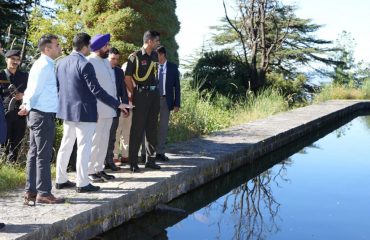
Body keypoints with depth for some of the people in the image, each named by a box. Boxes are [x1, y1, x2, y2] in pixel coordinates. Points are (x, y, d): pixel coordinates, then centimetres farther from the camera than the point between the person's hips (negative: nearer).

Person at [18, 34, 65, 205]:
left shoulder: (42, 64, 17)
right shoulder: (45, 65, -14)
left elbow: (33, 89, 15)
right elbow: (35, 90, -15)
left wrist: (27, 106, 8)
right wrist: (28, 107, -3)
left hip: (37, 114, 10)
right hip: (44, 114, -10)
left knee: (34, 153, 11)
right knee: (44, 155, -6)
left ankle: (31, 191, 17)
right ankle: (43, 193, -1)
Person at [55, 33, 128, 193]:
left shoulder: (61, 63, 7)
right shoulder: (85, 64, -17)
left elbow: (56, 86, 14)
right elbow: (96, 90, -20)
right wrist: (117, 104, -15)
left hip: (66, 111, 8)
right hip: (83, 112, -8)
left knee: (66, 145, 15)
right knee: (84, 147, -1)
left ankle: (61, 180, 21)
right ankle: (82, 183, 2)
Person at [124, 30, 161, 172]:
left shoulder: (154, 56, 11)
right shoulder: (135, 57, -9)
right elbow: (127, 78, -9)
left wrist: (155, 89, 11)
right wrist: (134, 94, -4)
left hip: (154, 95, 7)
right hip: (141, 95, -6)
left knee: (152, 129, 11)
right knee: (137, 129, -3)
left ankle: (150, 160, 20)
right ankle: (133, 163, 2)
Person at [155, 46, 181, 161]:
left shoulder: (172, 67, 2)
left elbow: (176, 86, 2)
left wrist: (177, 104, -2)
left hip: (166, 100, 1)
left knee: (163, 127, 5)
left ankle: (160, 153, 12)